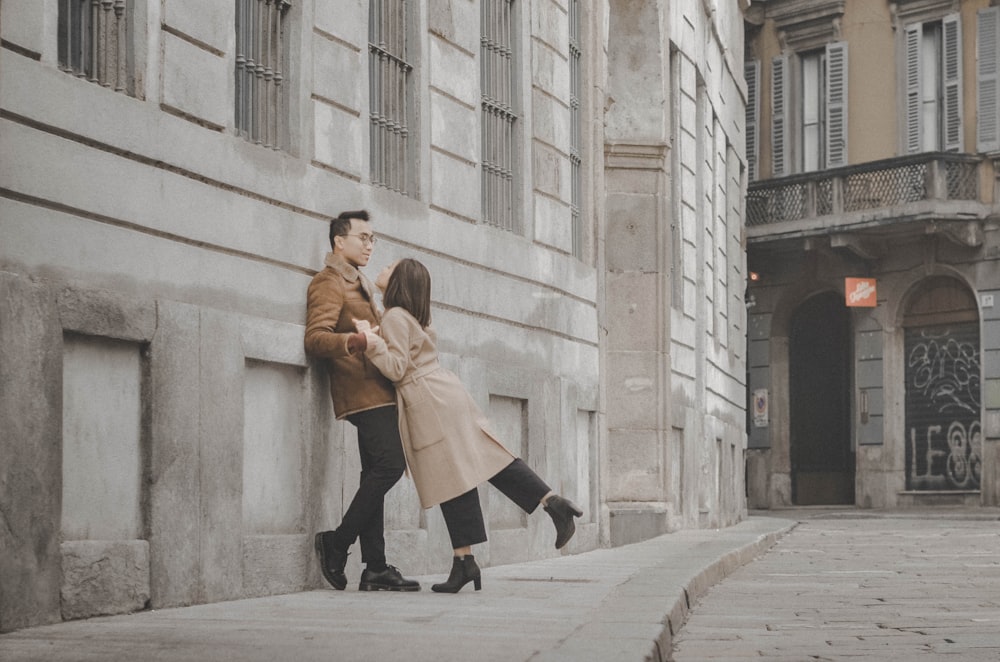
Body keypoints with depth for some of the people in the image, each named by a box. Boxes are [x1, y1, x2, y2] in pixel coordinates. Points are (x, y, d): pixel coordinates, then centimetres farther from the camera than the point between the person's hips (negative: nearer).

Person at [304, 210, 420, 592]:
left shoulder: (361, 285, 26)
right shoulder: (328, 284, -5)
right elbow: (314, 338, -18)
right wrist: (349, 340, -34)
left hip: (377, 391, 10)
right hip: (362, 391, -10)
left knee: (376, 473, 5)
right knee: (389, 464, -19)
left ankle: (375, 568, 3)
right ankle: (338, 542, -11)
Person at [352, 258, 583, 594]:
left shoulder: (395, 317, -9)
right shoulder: (412, 316, 20)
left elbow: (397, 368, -14)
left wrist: (372, 344, -24)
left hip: (431, 403, -9)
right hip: (446, 394, 9)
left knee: (453, 477, -8)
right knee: (494, 458, 5)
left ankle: (464, 560, -6)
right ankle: (553, 502, -4)